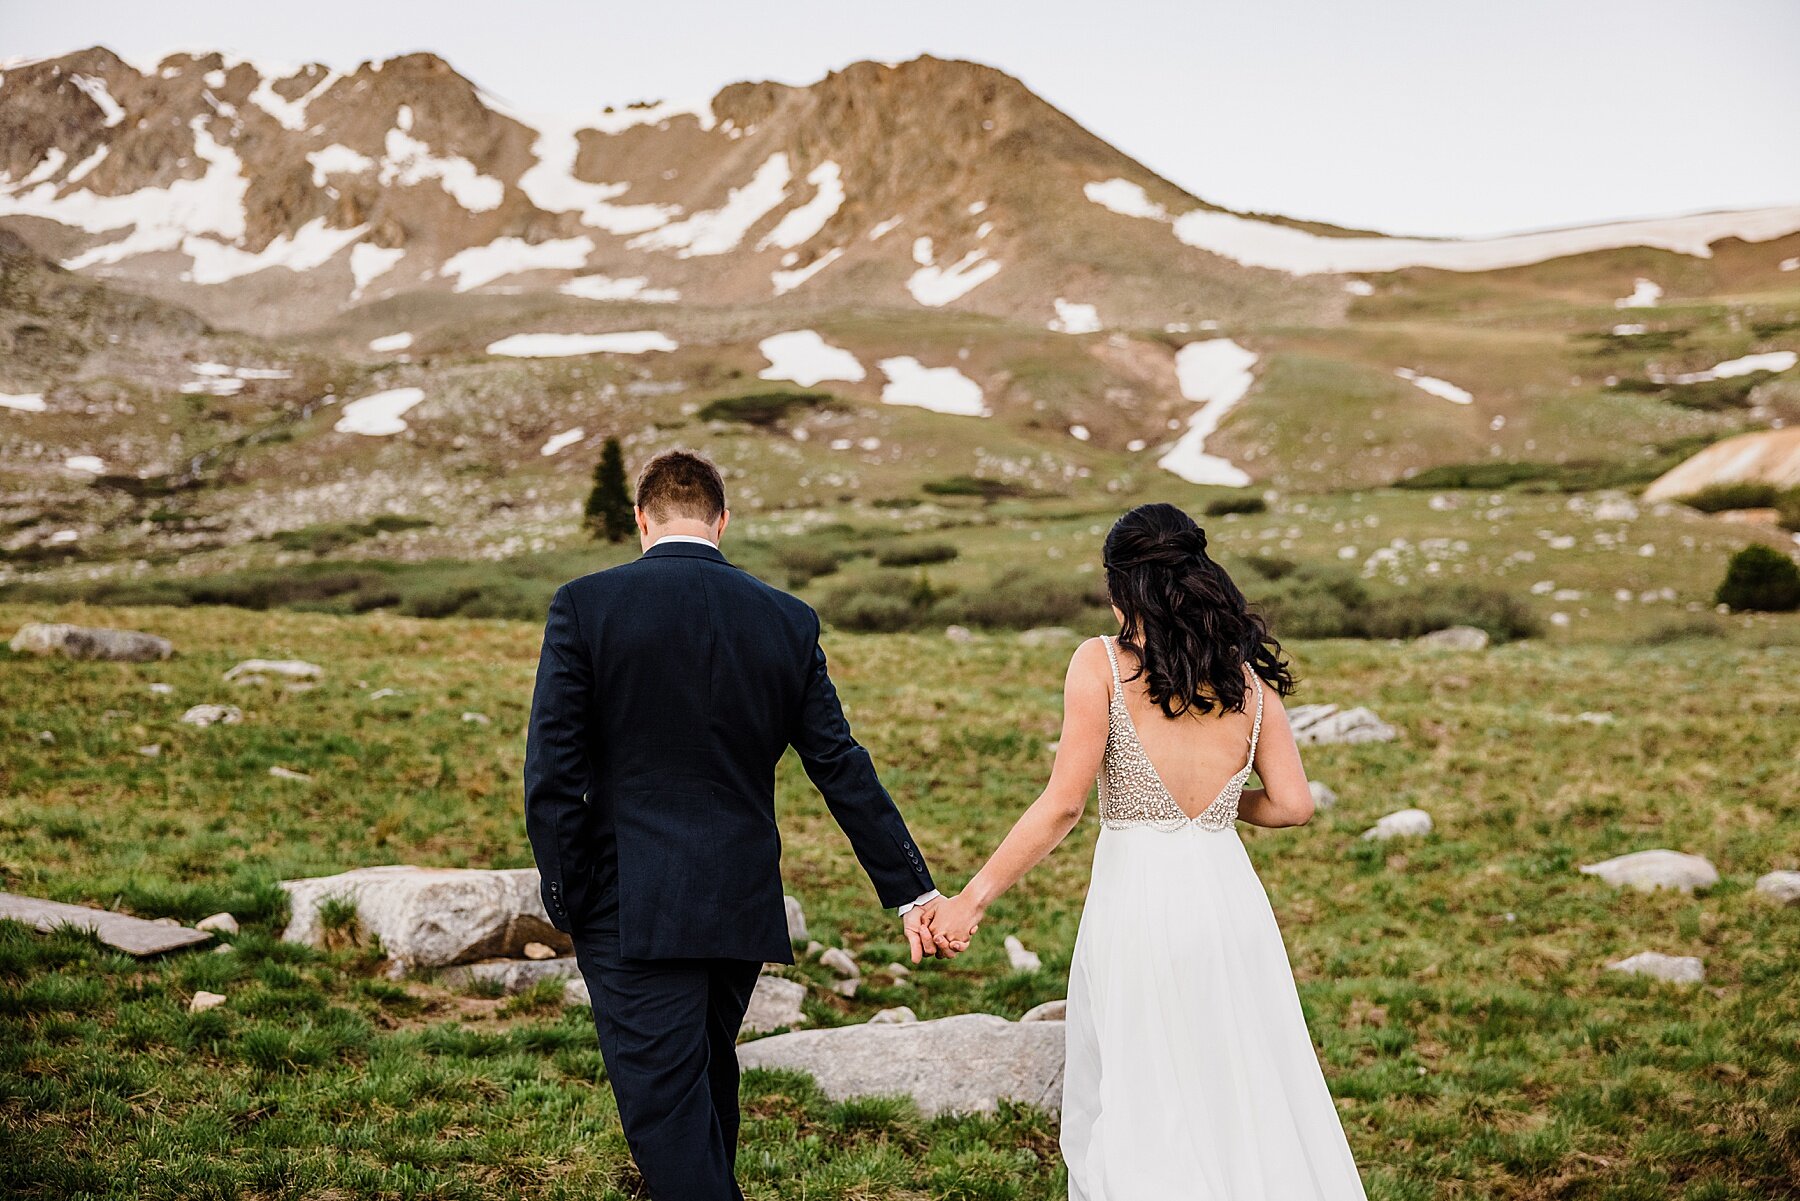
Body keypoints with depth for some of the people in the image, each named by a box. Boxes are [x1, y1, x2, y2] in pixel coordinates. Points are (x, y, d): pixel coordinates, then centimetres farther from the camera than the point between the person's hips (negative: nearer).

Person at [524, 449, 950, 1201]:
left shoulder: (585, 606, -7)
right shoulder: (788, 622, 4)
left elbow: (552, 773, -10)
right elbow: (843, 770, 5)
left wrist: (568, 903, 0)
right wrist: (910, 888, 11)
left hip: (632, 909, -5)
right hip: (742, 906, 5)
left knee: (667, 1112, -4)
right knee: (708, 1088, 23)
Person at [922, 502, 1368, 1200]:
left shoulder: (1102, 664, -6)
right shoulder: (1247, 675, 6)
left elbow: (1063, 806, -11)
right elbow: (1292, 804, 3)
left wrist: (973, 898, -6)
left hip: (1135, 897, -4)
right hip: (1228, 898, 4)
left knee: (1134, 1109, 9)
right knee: (1247, 1099, 16)